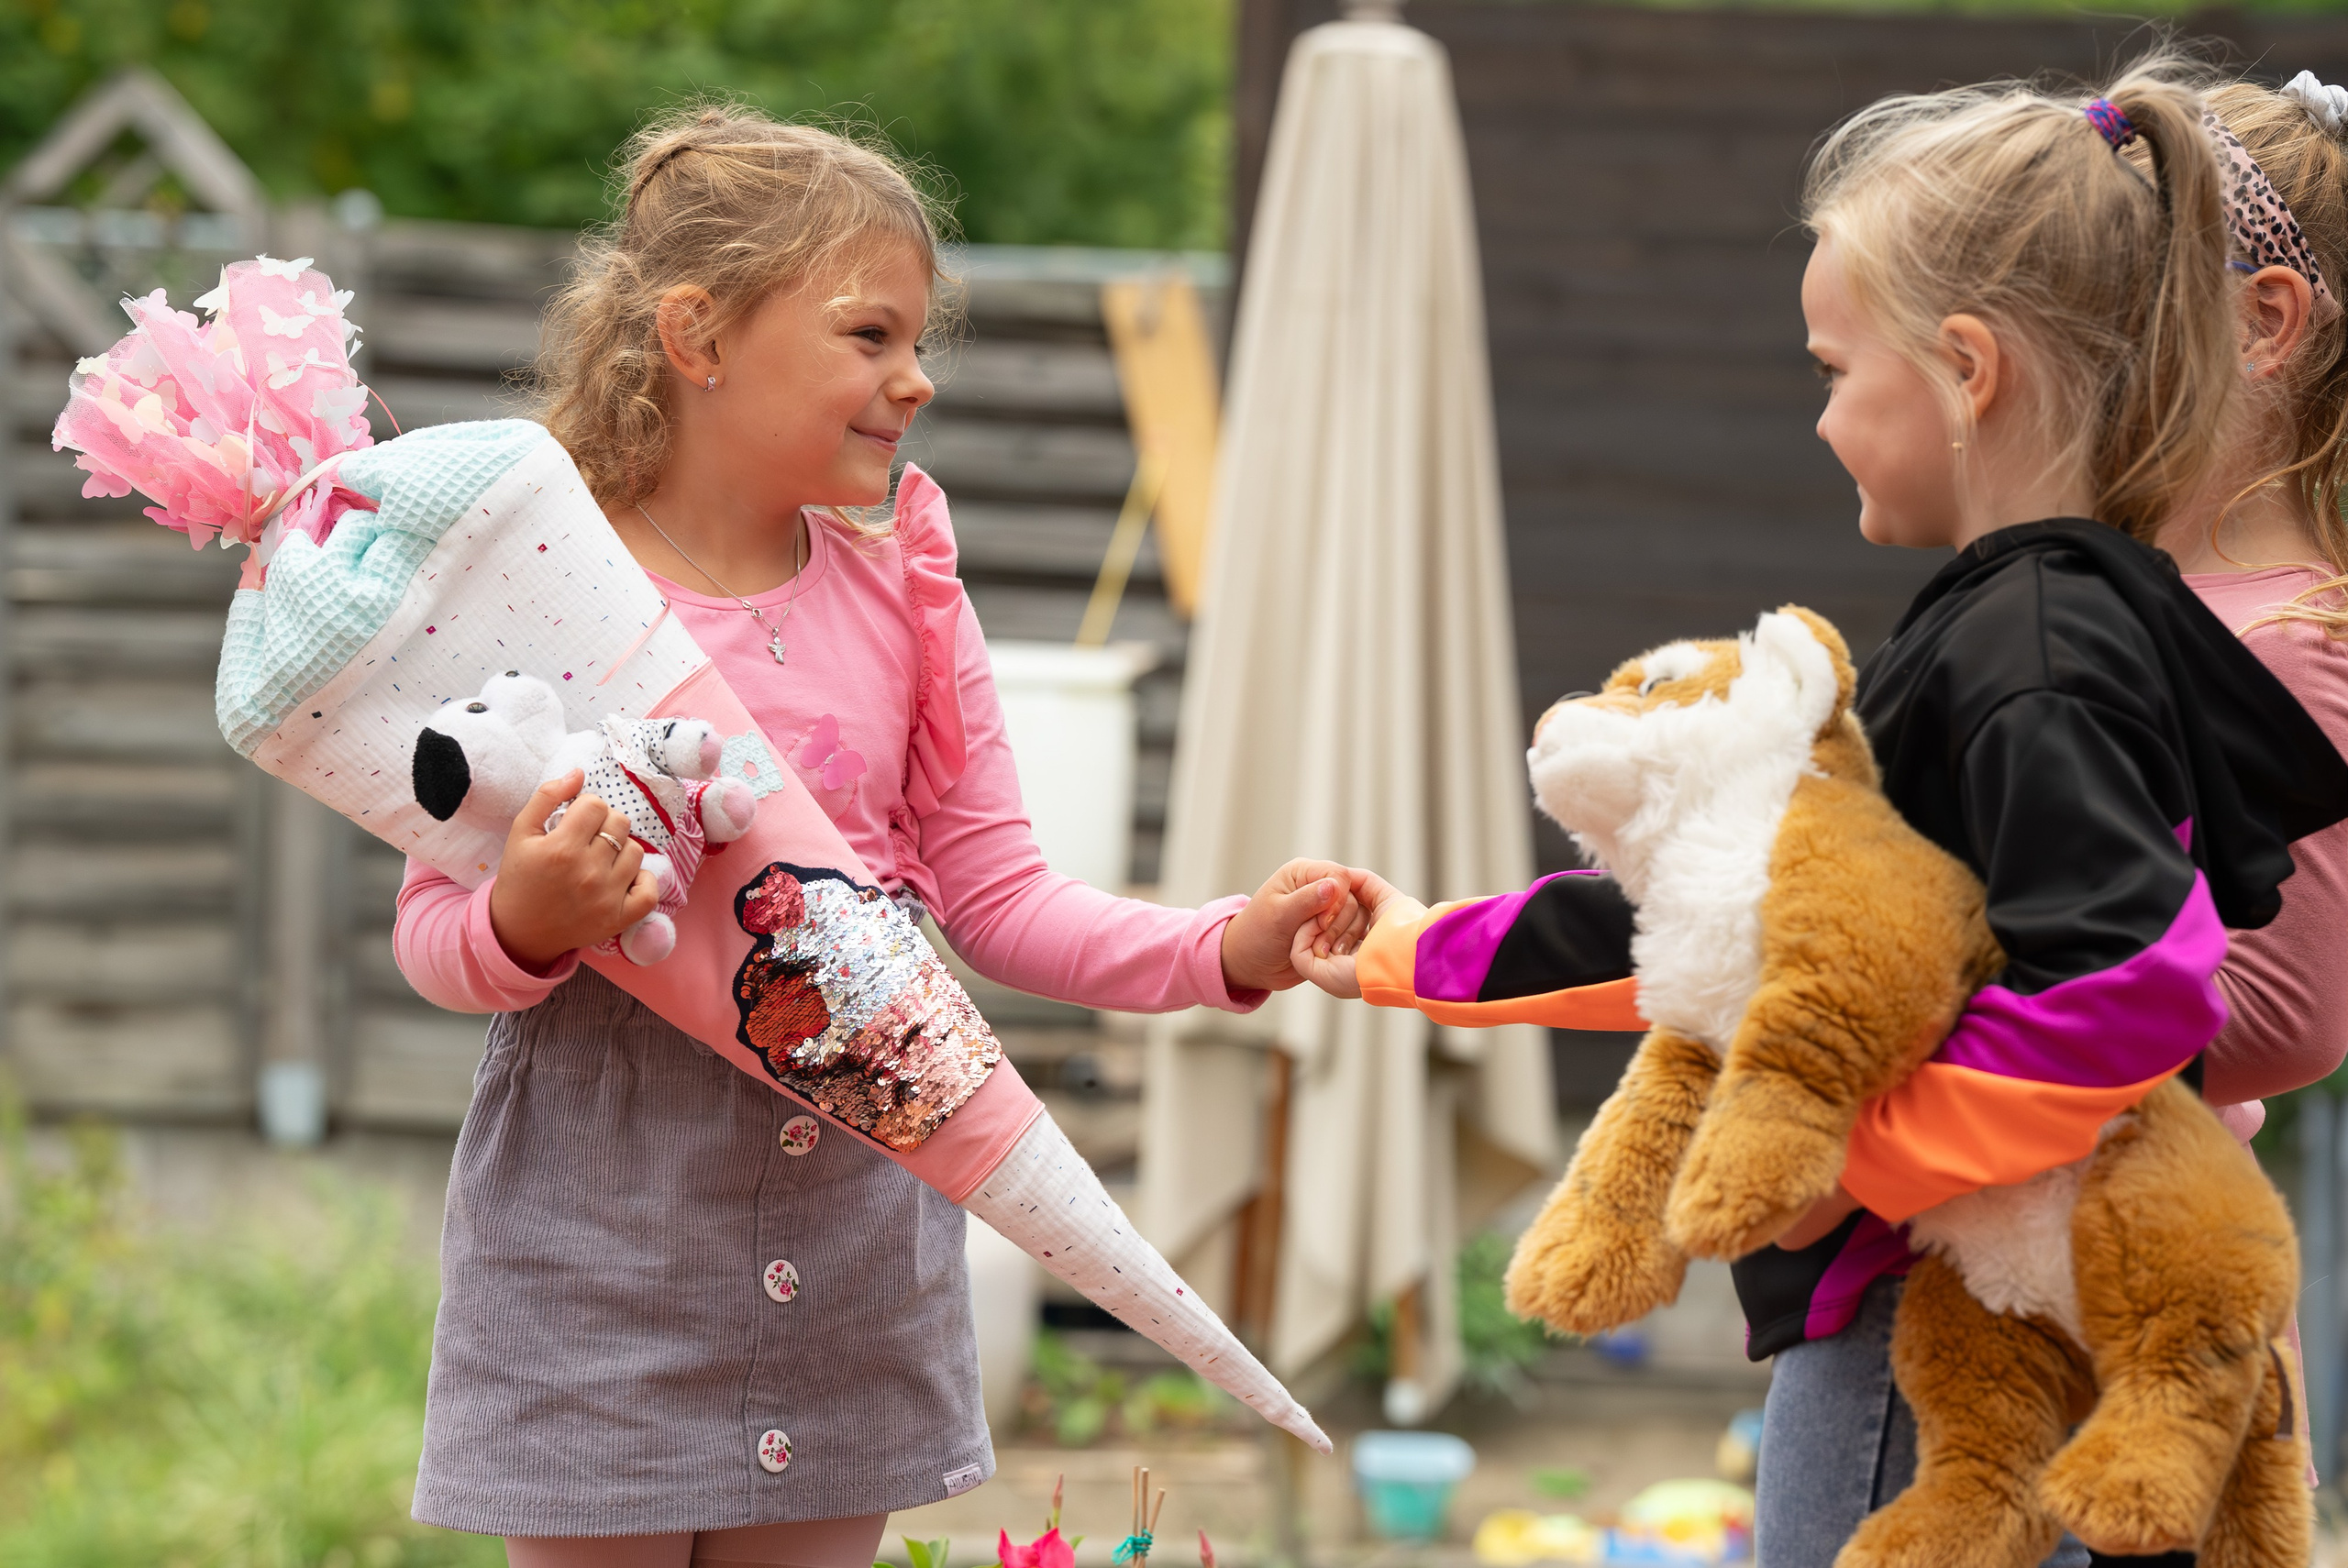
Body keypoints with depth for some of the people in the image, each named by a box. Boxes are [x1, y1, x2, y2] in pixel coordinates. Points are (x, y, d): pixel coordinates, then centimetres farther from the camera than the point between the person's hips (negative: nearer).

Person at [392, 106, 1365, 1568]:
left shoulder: (897, 586, 4)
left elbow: (996, 893, 2)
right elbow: (435, 929, -7)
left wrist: (1227, 949, -11)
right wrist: (525, 927, -30)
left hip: (849, 1215, 4)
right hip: (598, 1218, -4)